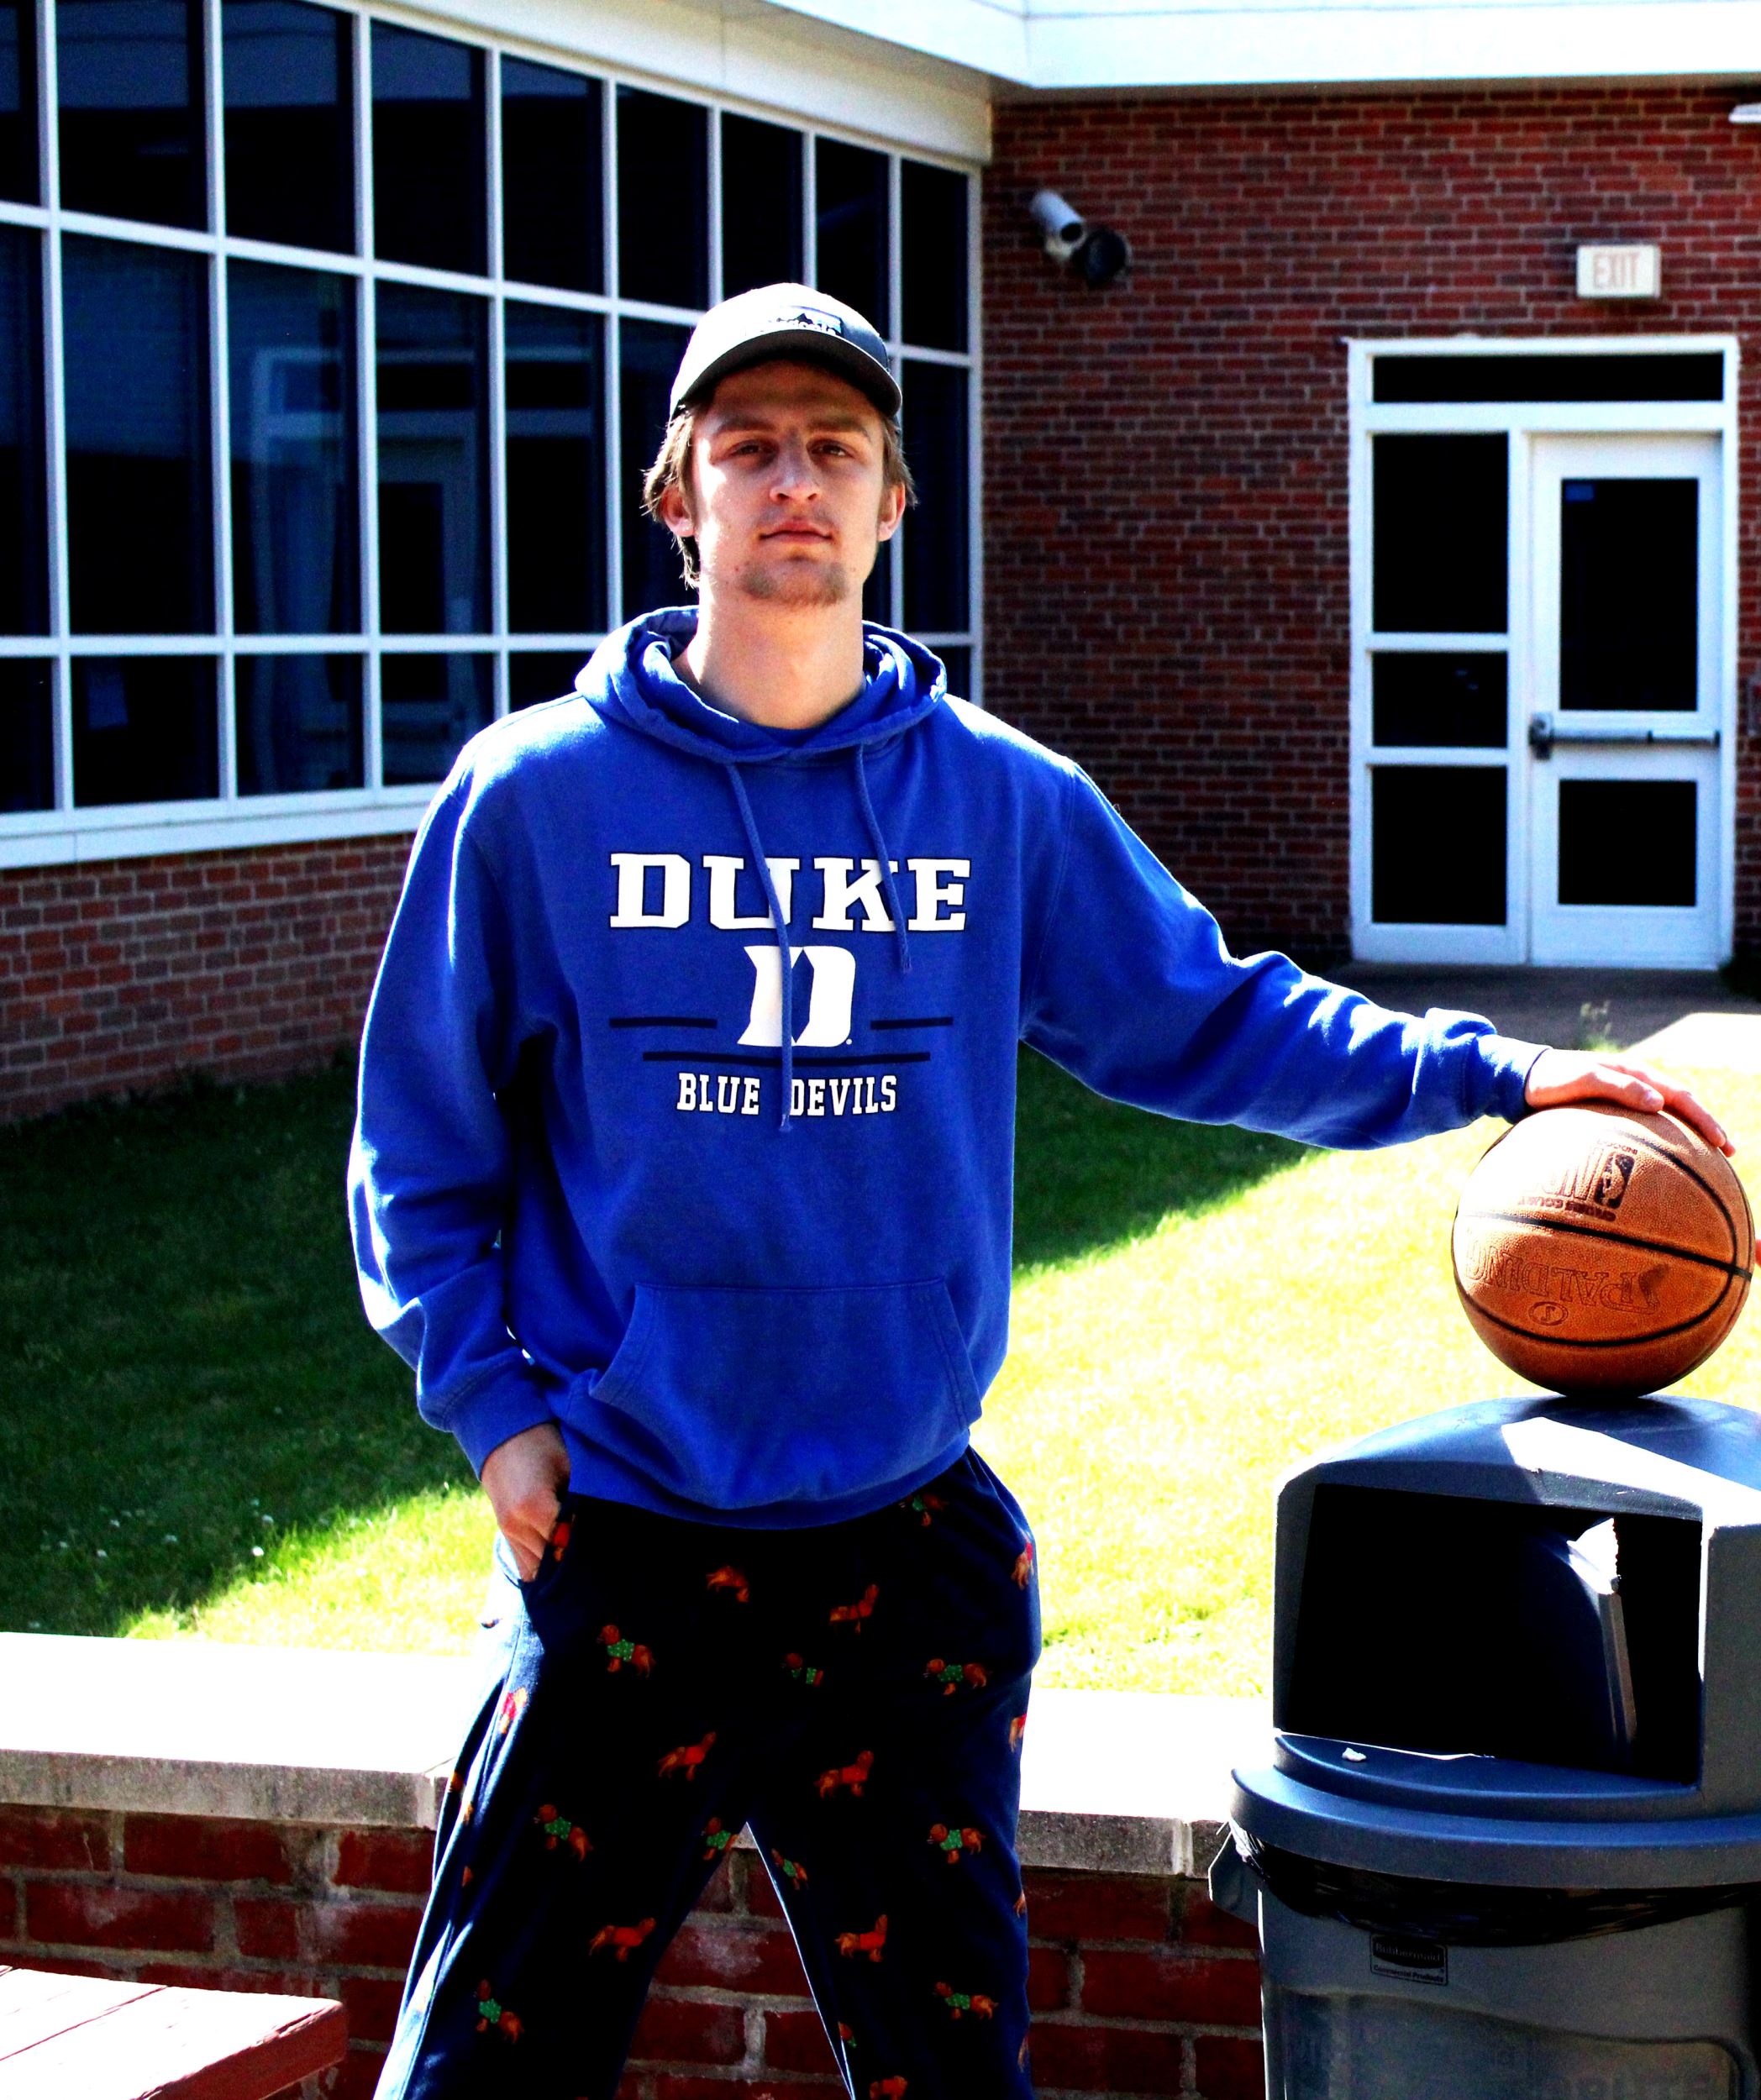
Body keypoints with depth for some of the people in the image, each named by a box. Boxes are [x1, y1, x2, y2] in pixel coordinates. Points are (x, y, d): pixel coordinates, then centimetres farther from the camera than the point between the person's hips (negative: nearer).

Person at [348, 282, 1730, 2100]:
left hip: (908, 1545, 2)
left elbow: (1207, 1022, 10)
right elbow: (421, 1139, 3)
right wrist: (492, 1398, -6)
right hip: (621, 1542, -2)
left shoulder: (1007, 803, 4)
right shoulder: (535, 795, -2)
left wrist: (1489, 1070, 0)